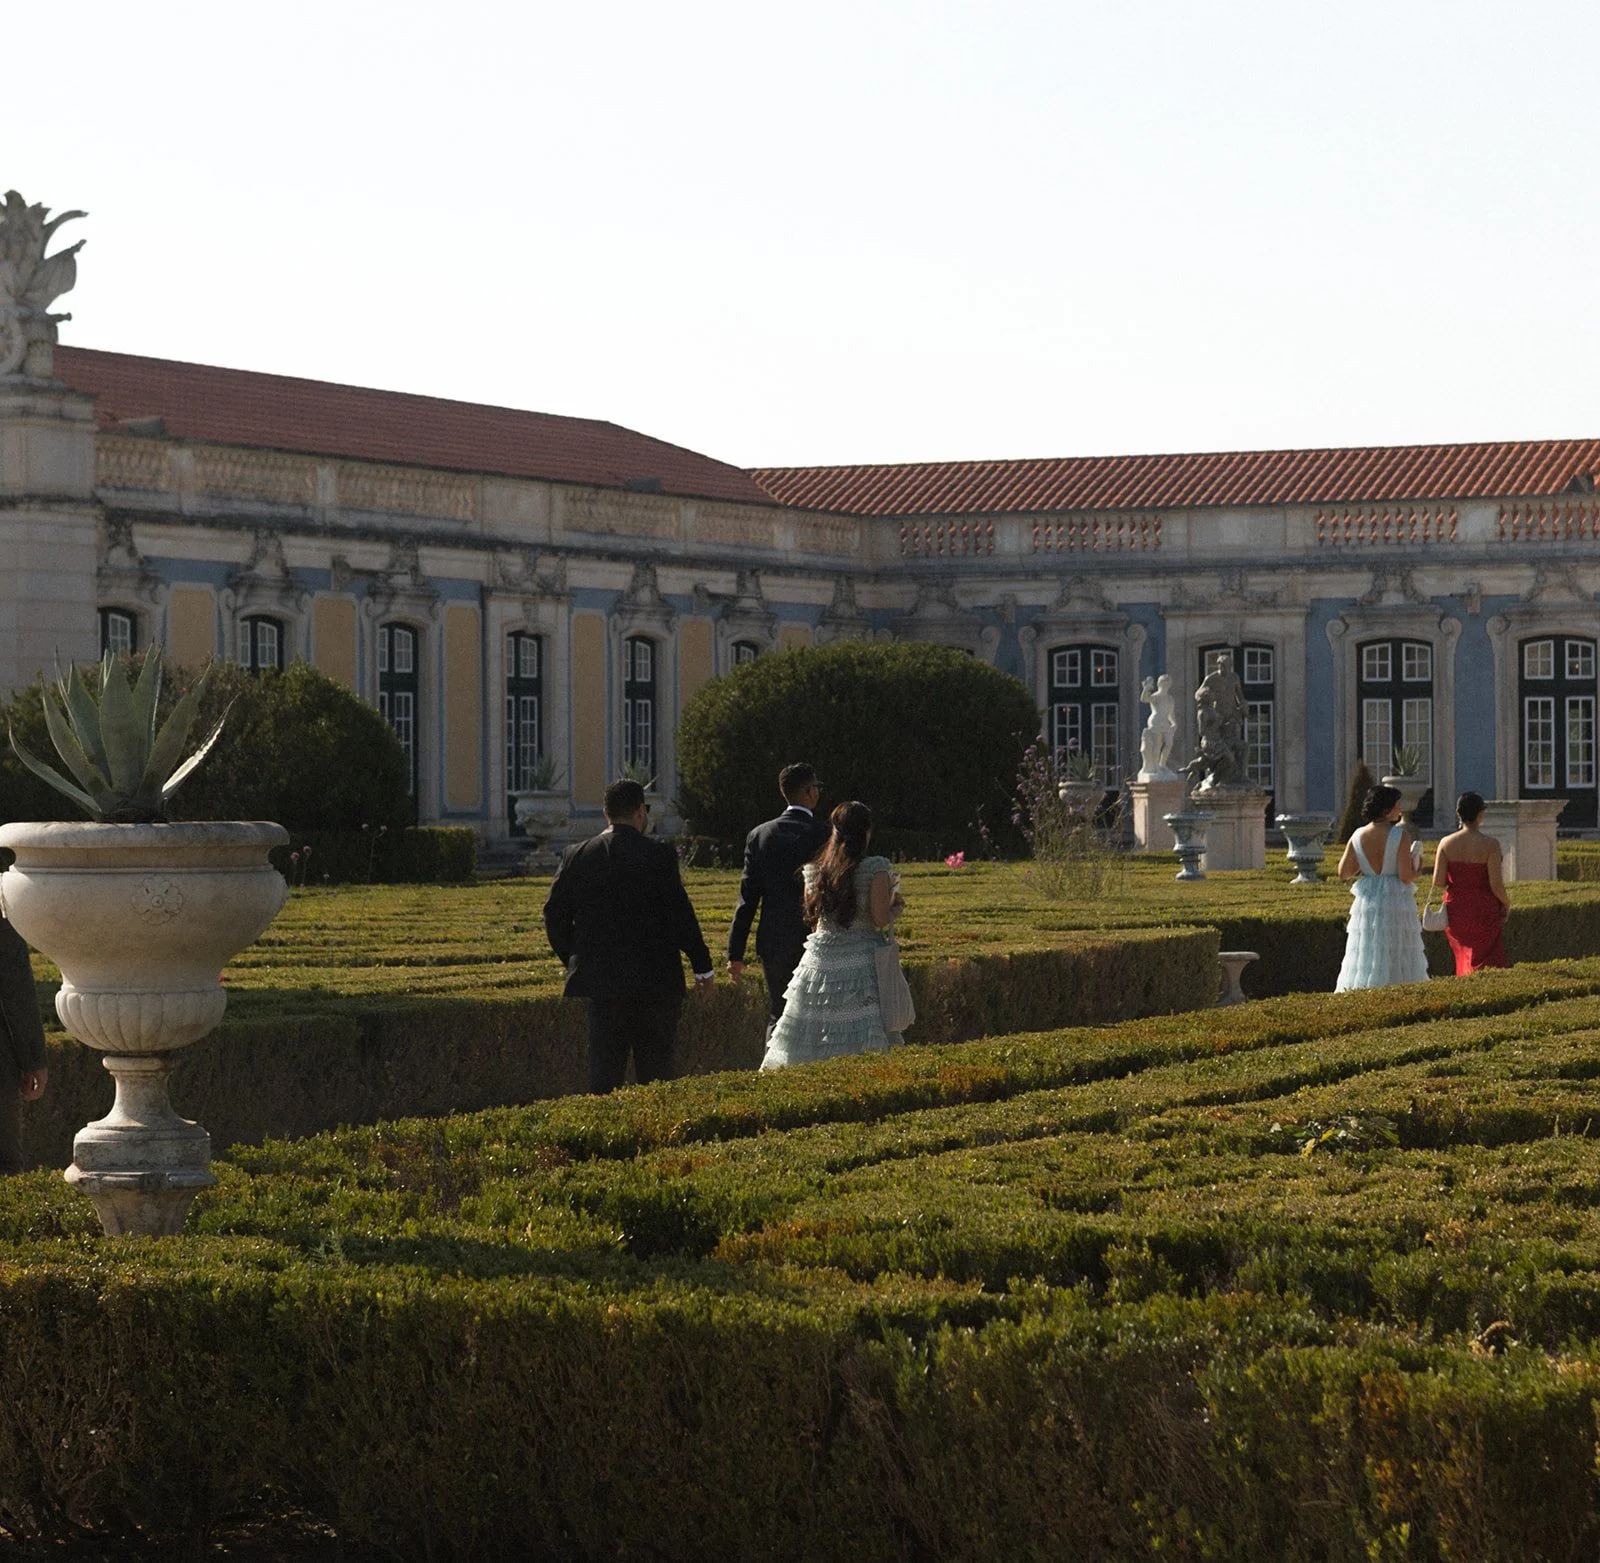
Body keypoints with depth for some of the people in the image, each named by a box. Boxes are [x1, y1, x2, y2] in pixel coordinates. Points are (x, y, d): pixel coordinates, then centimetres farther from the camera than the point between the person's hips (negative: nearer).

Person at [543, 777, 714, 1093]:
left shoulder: (577, 855, 2)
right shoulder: (659, 856, -9)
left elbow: (555, 914, 6)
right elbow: (680, 916, -9)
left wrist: (574, 961, 18)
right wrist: (702, 966, 2)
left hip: (600, 981, 3)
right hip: (654, 981, -3)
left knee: (604, 1069, 6)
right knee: (655, 1068, 3)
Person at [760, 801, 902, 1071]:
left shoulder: (815, 871, 6)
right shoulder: (875, 869, -8)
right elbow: (881, 920, -11)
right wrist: (894, 904, 9)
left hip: (820, 960, 4)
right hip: (862, 962, -4)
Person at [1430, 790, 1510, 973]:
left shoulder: (1447, 843, -5)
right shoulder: (1489, 844, -15)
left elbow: (1438, 882, -8)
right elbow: (1496, 884, -17)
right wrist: (1506, 903, 2)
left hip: (1456, 909, 4)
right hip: (1483, 913, -4)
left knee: (1465, 958, 22)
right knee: (1486, 964, 4)